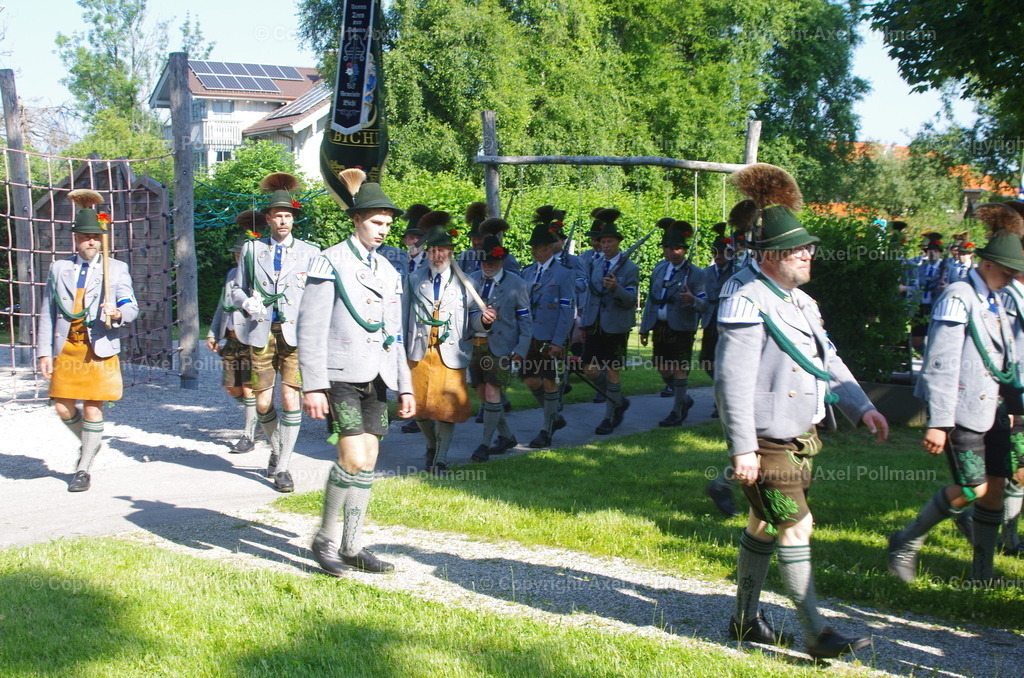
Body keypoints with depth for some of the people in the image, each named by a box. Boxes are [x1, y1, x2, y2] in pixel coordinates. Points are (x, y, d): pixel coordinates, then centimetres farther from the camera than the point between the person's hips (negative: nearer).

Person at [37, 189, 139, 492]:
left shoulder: (116, 269, 7)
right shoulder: (59, 269, 11)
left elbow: (131, 307, 0)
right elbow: (47, 313, 9)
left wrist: (119, 313, -24)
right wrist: (44, 352, 2)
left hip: (100, 350, -2)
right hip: (65, 349, 2)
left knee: (93, 410, -1)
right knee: (63, 407, 3)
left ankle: (83, 470, 12)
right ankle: (89, 443, 33)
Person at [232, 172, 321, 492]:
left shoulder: (309, 252, 8)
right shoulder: (251, 249, 11)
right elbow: (238, 289, 13)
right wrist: (248, 303, -9)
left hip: (296, 334, -1)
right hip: (261, 334, 2)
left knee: (290, 399, -8)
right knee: (263, 403, 5)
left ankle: (282, 467, 1)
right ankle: (276, 449, 32)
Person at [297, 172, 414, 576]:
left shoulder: (388, 271, 17)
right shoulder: (331, 263, -4)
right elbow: (310, 329, -10)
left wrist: (404, 387, 14)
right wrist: (313, 386, -17)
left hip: (376, 378, 7)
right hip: (341, 375, -7)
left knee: (368, 462, 6)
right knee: (353, 459, -14)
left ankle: (352, 547, 14)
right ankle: (326, 540, 3)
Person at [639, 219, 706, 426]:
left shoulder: (695, 274, -9)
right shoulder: (660, 268, 9)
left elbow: (704, 306, -15)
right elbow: (651, 298, 14)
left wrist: (692, 300, -37)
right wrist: (644, 328, 13)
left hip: (682, 329, -6)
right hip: (660, 327, 6)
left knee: (679, 370, -3)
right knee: (662, 369, 12)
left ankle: (677, 413, 8)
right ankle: (684, 399, 34)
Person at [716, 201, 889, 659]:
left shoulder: (803, 303, 13)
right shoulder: (749, 305, -17)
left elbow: (827, 362, 18)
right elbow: (733, 383, -21)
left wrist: (862, 408, 6)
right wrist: (742, 449, -23)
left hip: (800, 440, 9)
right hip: (766, 444, -9)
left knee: (764, 527, 16)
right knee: (796, 526, -8)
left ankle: (744, 620, 28)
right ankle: (815, 634, -1)